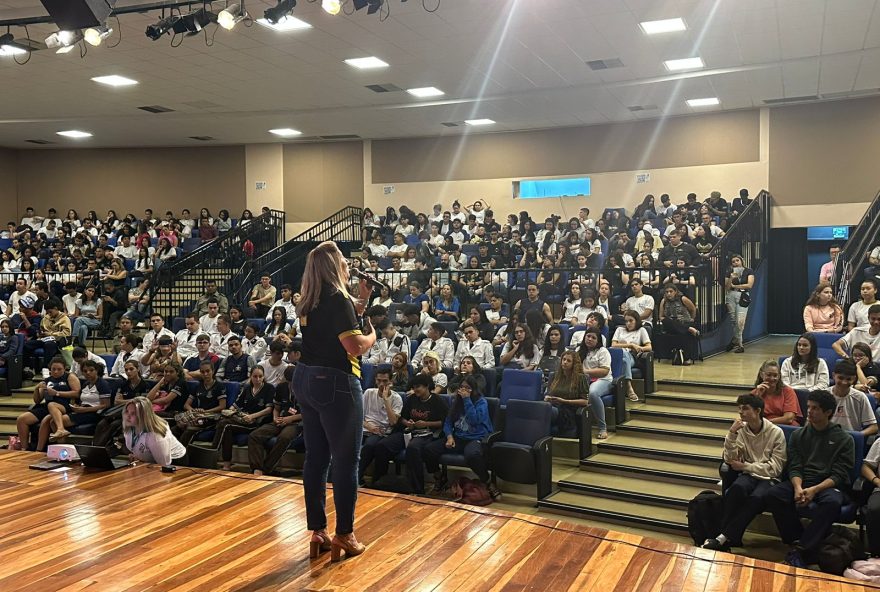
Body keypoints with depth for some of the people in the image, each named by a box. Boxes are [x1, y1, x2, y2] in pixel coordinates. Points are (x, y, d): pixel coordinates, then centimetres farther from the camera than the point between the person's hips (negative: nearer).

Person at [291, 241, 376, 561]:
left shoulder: (309, 301, 10)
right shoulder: (338, 298, -15)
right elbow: (355, 346, -21)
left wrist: (360, 303, 15)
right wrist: (372, 334, -2)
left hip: (306, 379, 8)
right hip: (335, 383, -8)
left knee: (316, 457, 12)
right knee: (346, 459, 2)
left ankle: (317, 532, 20)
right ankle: (344, 535, 10)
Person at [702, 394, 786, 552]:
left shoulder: (776, 432, -7)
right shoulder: (741, 430, 2)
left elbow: (775, 468, -8)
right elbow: (730, 460, -4)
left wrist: (744, 466, -12)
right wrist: (731, 434, -16)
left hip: (769, 478, -2)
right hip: (749, 474, 2)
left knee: (756, 497, -35)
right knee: (737, 487, -33)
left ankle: (724, 538, -31)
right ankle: (729, 537, -28)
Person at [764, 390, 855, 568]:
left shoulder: (844, 439, 3)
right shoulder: (798, 435, 12)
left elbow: (839, 475, -5)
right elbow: (794, 468, 4)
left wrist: (814, 489, -21)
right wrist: (798, 488, -18)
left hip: (829, 485, -3)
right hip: (801, 481, 3)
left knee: (832, 502, -38)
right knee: (773, 495, -27)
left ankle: (799, 550, -34)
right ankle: (798, 540, -17)